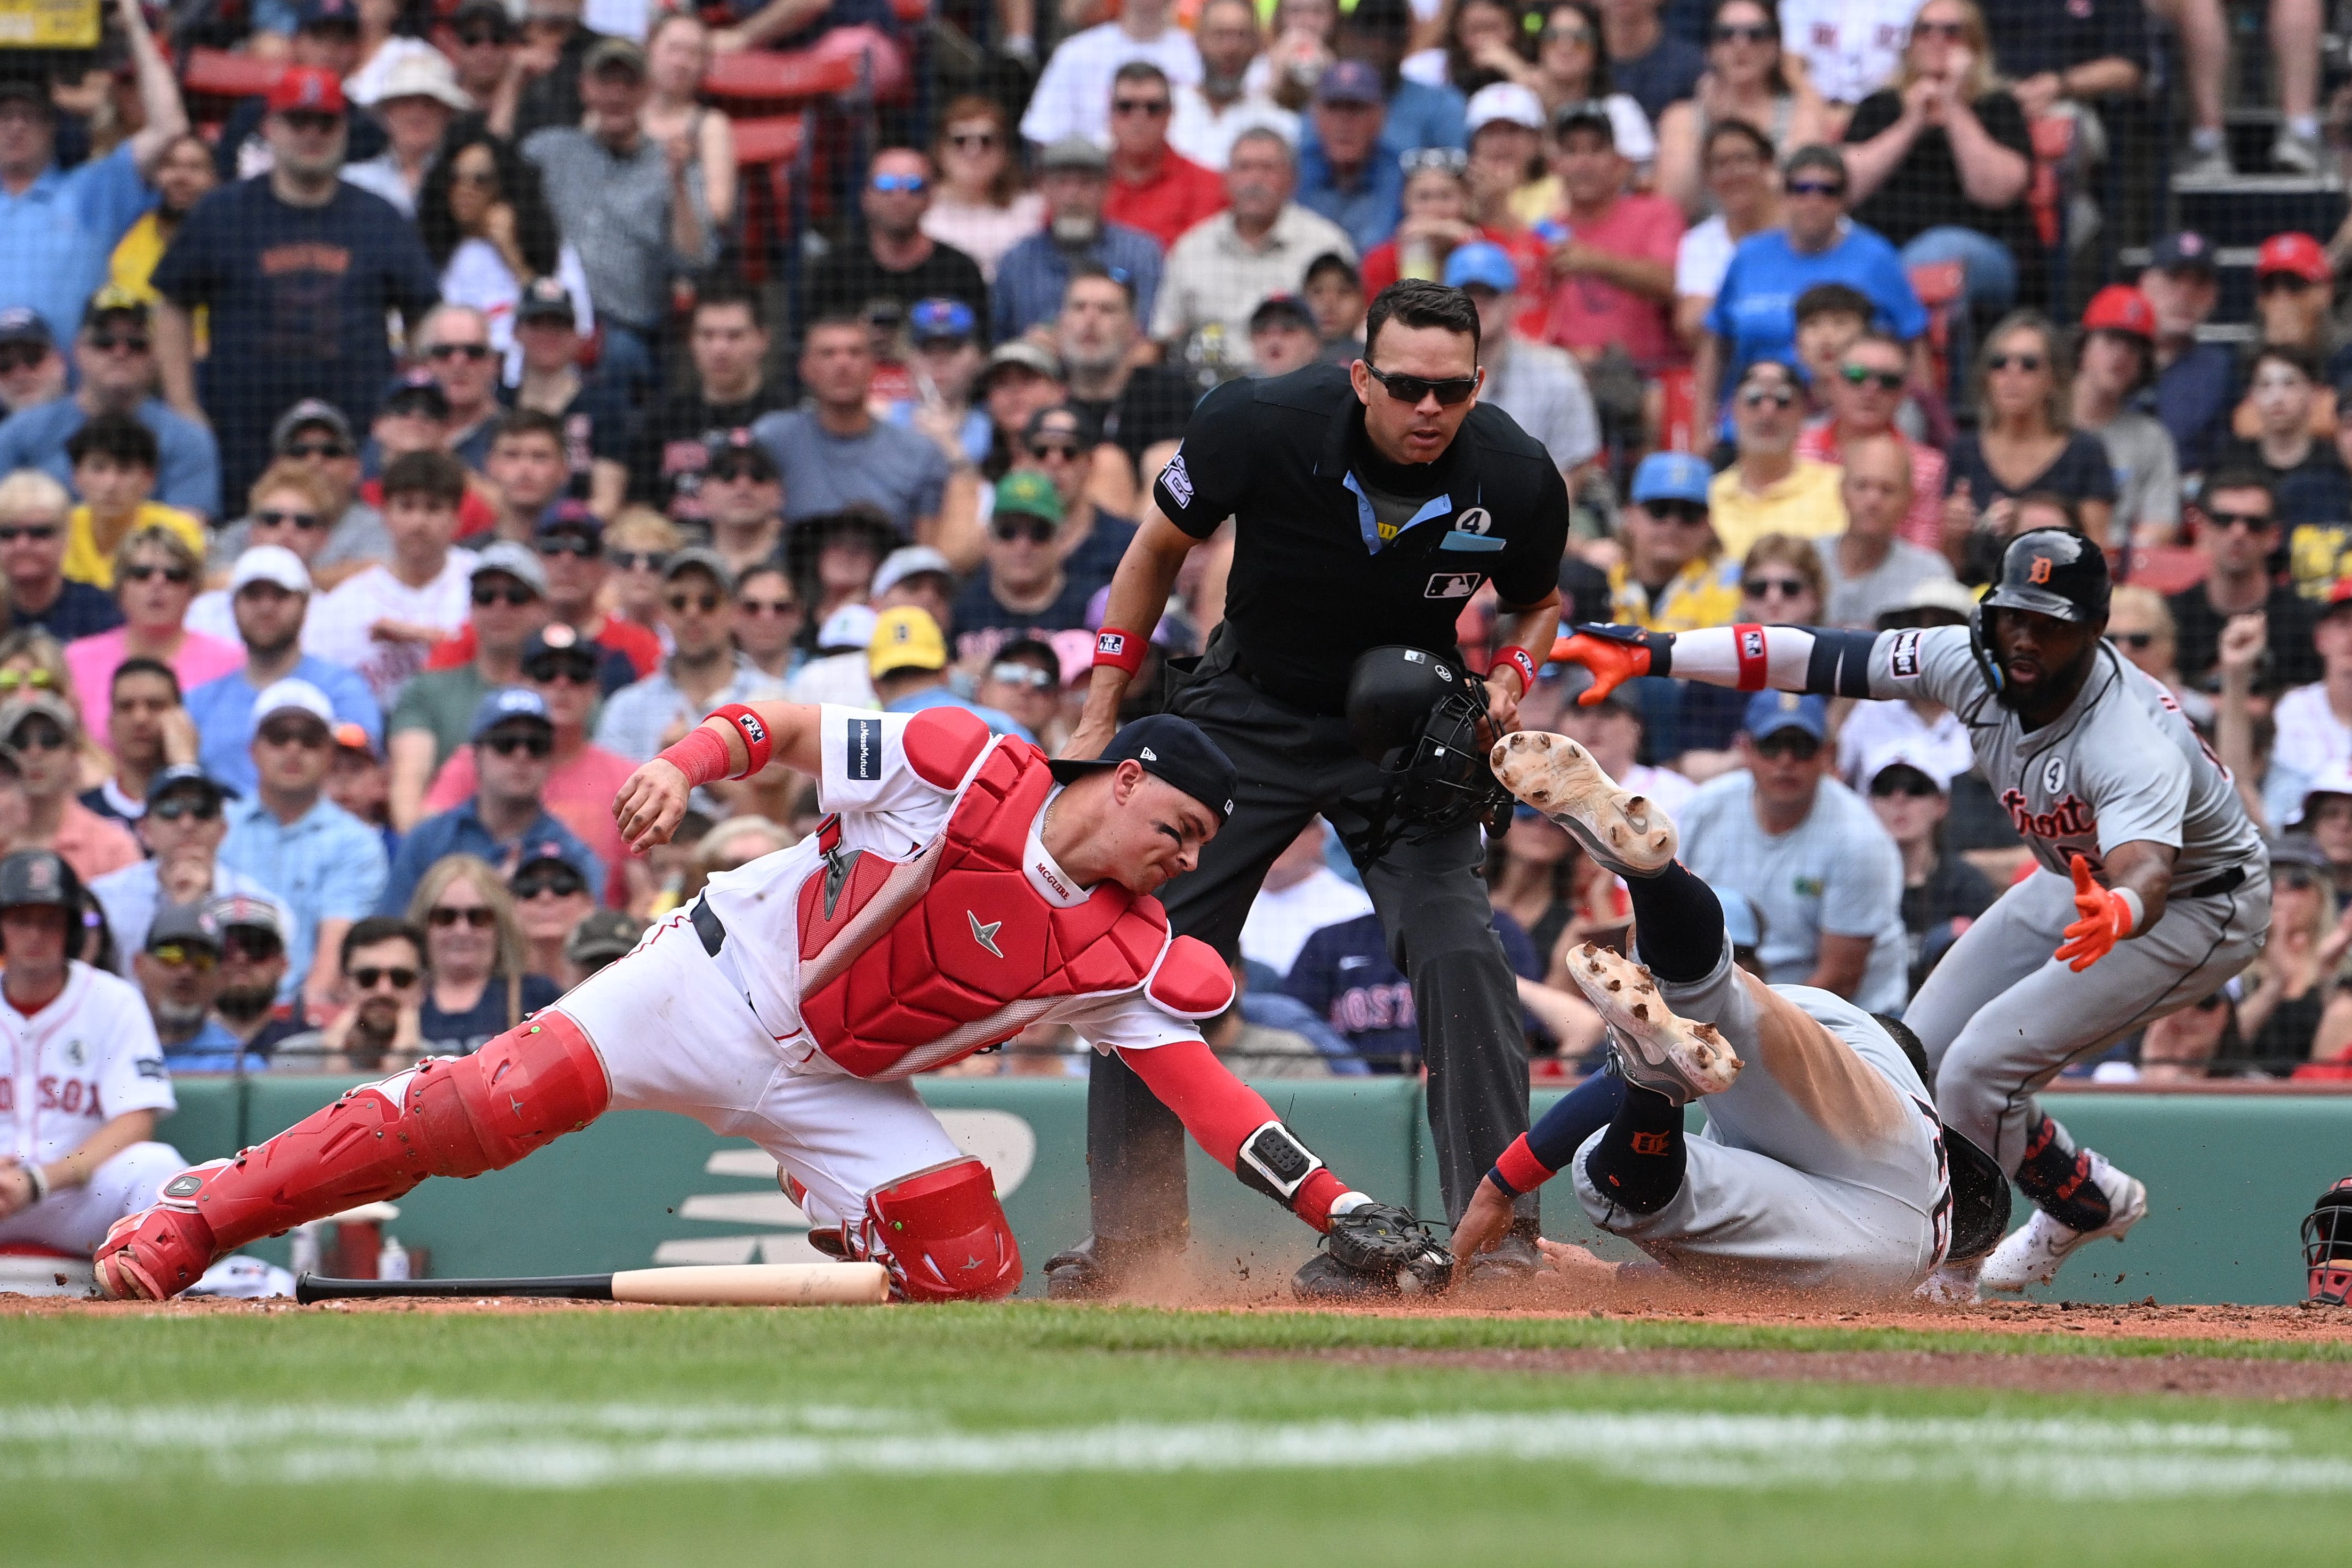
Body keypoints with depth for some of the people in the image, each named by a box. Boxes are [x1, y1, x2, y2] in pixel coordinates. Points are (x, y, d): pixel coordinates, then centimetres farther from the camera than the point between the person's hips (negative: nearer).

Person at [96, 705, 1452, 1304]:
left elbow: (1204, 1084, -11)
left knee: (976, 1268, -14)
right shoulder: (965, 770, -14)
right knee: (490, 1104, -20)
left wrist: (1341, 1209, -23)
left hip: (835, 1090, 5)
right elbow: (785, 727, -9)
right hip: (717, 985, -5)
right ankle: (183, 1230, -14)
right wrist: (687, 765, -29)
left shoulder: (1127, 954, -5)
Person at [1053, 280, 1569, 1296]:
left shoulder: (1517, 480, -22)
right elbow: (1159, 550, -5)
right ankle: (1131, 1239, 9)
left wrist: (1508, 680, -18)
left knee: (1460, 954, -20)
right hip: (1249, 714, 1)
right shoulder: (1259, 426, -25)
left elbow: (1536, 602, 4)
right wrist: (1098, 723, -4)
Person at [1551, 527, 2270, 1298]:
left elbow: (2148, 873, -56)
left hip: (2197, 908, -8)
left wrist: (2117, 914, -81)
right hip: (2079, 880, 8)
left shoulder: (2134, 745, -39)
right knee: (1918, 1057, 5)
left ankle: (2091, 1208, 9)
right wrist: (1647, 655, -22)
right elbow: (1818, 656, -18)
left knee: (1979, 1072, -18)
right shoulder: (1971, 663, -20)